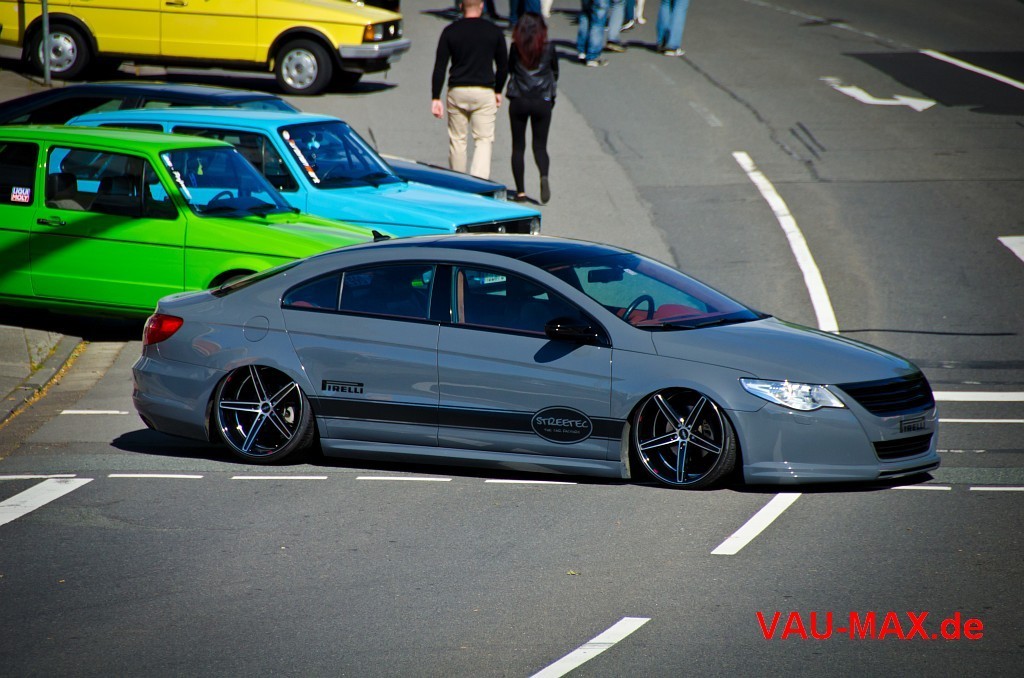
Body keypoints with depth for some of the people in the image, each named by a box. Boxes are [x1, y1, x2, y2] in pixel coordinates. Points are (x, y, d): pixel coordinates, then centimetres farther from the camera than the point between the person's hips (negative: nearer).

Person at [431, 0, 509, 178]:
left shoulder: (450, 31, 1)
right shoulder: (494, 31, 1)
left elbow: (439, 67, -2)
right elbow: (503, 65, 8)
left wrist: (435, 98, -1)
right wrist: (497, 91, 22)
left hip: (457, 91, 1)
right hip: (484, 92, -1)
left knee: (457, 140, 11)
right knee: (483, 140, 0)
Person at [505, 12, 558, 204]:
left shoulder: (516, 47, -5)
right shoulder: (548, 48, -3)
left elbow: (510, 70, 7)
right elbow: (555, 73, 8)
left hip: (518, 100, 0)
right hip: (542, 101, 0)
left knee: (518, 146, 9)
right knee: (540, 145, 8)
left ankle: (520, 190, 4)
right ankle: (544, 176, -22)